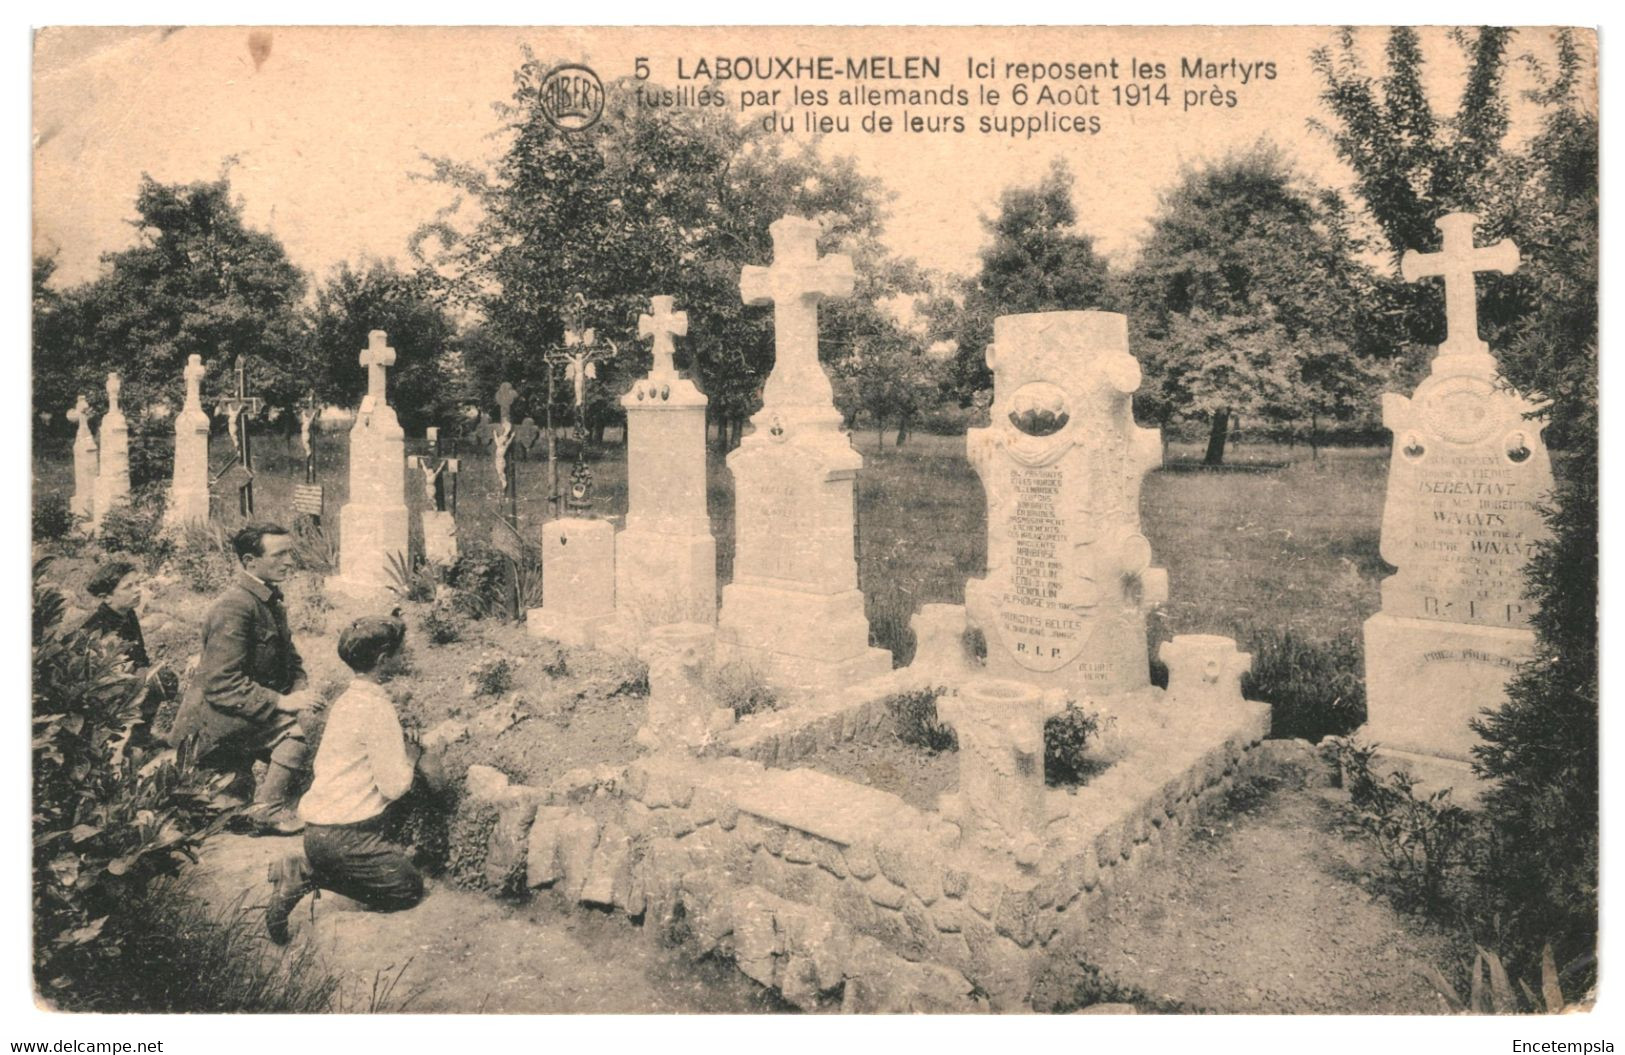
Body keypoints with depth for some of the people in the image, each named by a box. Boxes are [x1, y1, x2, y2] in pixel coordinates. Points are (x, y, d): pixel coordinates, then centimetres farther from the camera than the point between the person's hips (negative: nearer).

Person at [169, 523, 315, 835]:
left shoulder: (271, 601, 10)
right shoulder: (234, 607, -20)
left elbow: (290, 659, 16)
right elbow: (222, 685, -24)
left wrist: (298, 691, -5)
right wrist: (279, 702, -27)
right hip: (217, 721, -9)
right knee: (293, 728, -25)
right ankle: (268, 810, -12)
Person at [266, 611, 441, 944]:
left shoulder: (348, 699, 10)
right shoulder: (377, 708, -19)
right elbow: (394, 787, -19)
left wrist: (414, 755, 5)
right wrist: (414, 755, -1)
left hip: (319, 823, 9)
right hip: (343, 837, -9)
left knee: (402, 860, 20)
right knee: (409, 888, 2)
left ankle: (305, 868, 6)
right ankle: (305, 876, -6)